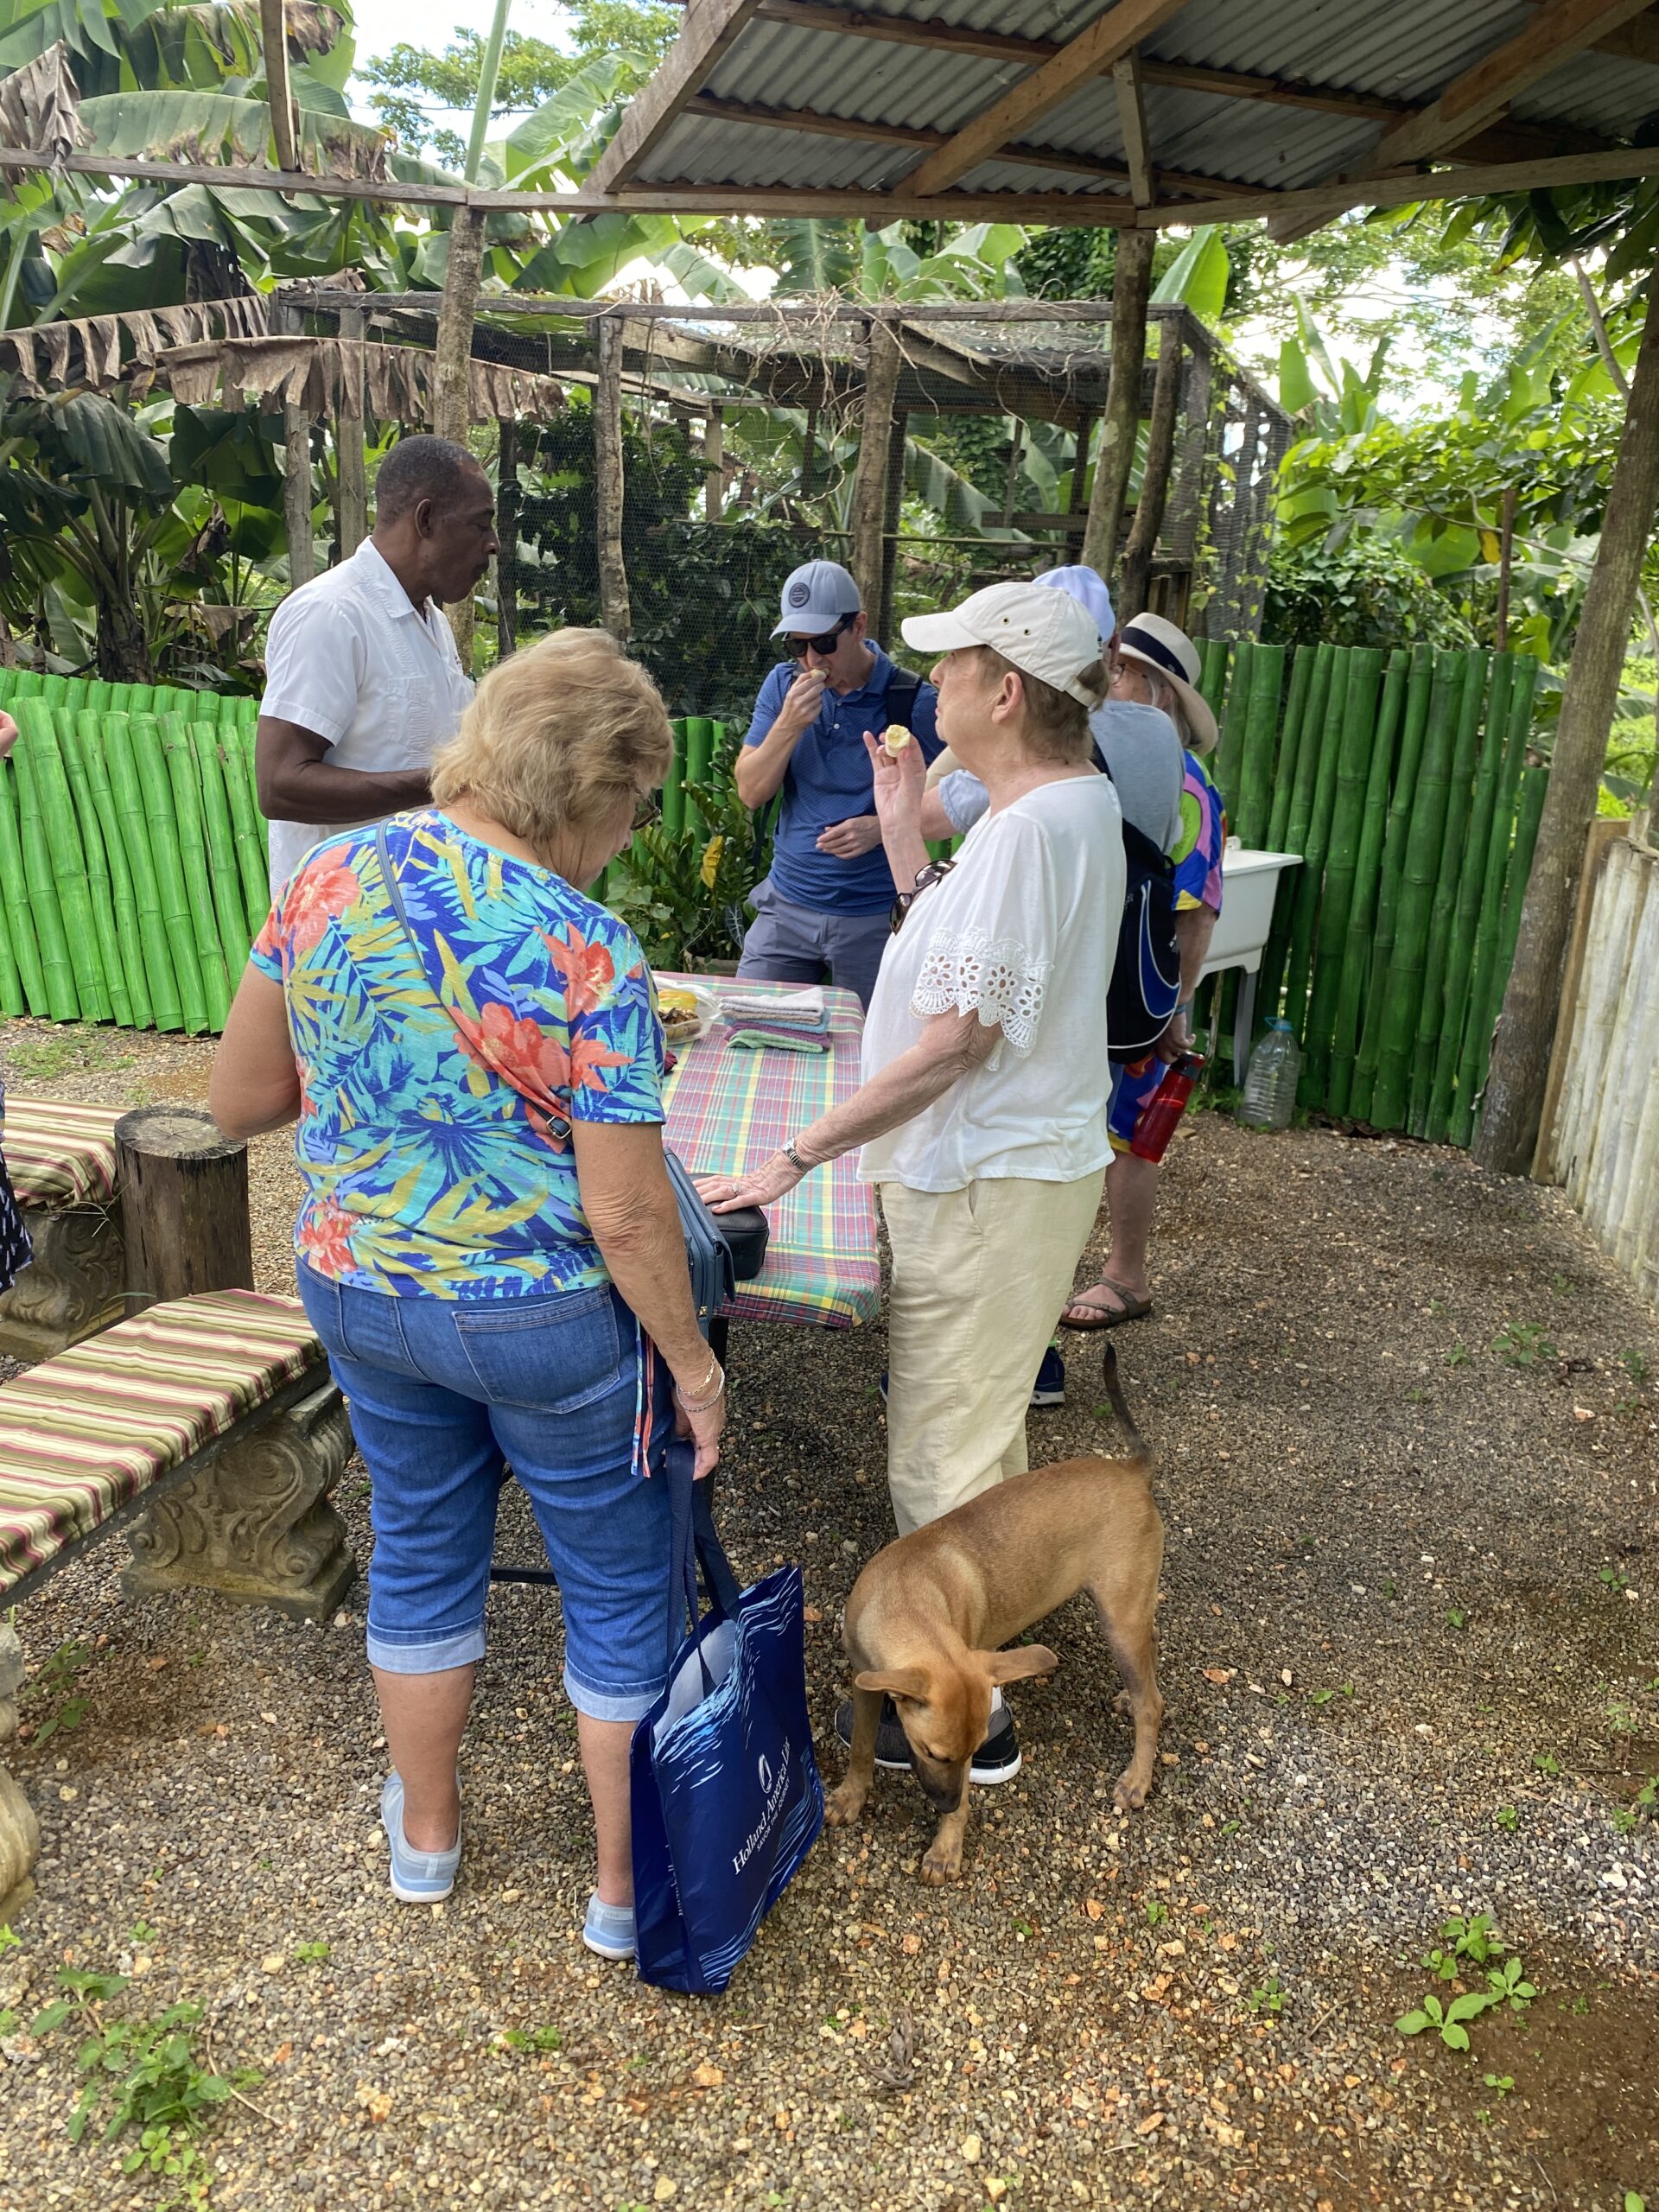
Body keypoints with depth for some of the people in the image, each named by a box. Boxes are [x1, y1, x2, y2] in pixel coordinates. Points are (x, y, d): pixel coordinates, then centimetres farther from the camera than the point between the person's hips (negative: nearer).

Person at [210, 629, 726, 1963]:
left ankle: (426, 1832, 48)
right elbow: (628, 1215, -20)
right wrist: (692, 1362, -6)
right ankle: (628, 1889, 34)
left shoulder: (327, 880, -8)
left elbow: (238, 1102, 0)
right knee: (621, 1590, 16)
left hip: (361, 1292, 6)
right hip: (546, 1323, -5)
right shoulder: (588, 959, -24)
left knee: (422, 1549, 27)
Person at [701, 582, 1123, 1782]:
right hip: (1027, 1157, 11)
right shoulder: (1080, 800, 8)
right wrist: (904, 829, 11)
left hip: (990, 1183, -11)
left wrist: (792, 1160, -24)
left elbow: (952, 1044, -27)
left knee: (941, 1456, 4)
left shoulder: (1029, 828, -24)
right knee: (981, 1422, 27)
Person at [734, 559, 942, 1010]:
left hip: (875, 917, -3)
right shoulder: (782, 686, 2)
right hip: (787, 906, 3)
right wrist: (788, 725, -16)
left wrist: (883, 827, -19)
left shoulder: (914, 702, -10)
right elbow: (750, 793, -1)